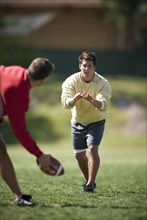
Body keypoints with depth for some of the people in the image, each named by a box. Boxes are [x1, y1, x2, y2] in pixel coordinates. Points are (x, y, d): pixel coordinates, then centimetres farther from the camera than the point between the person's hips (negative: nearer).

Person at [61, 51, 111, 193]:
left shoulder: (103, 83, -21)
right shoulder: (71, 81, -17)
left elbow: (104, 105, -33)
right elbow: (65, 102, -30)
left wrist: (92, 100, -54)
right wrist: (75, 99, -52)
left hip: (96, 121, -3)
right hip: (78, 122, 3)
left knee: (92, 149, -22)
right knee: (79, 154, 9)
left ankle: (90, 184, -18)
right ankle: (89, 180, 31)